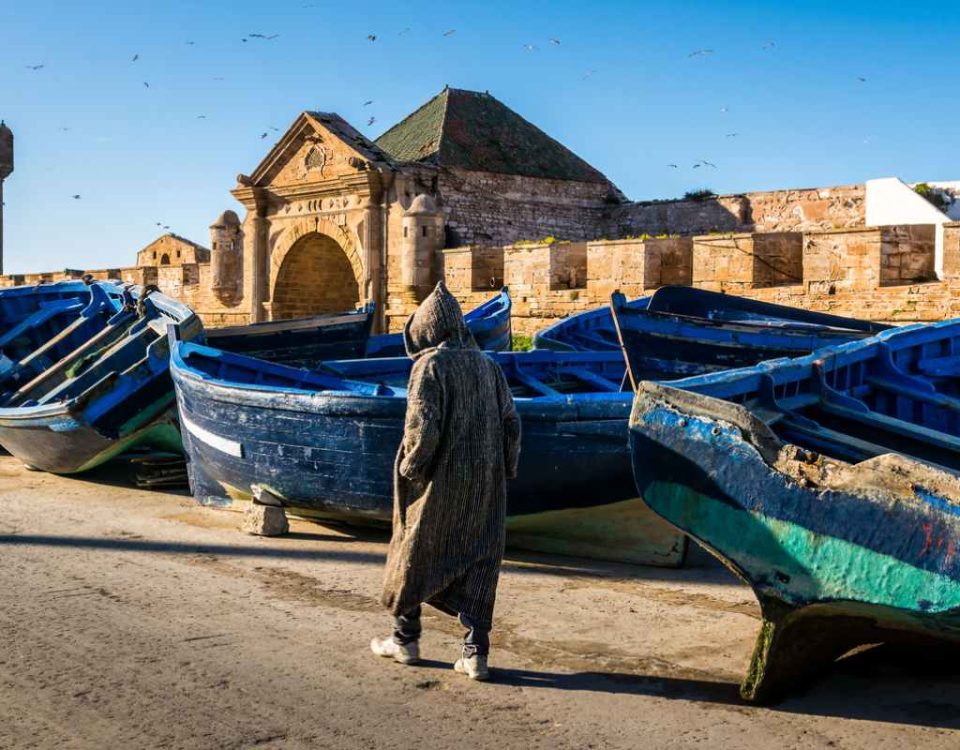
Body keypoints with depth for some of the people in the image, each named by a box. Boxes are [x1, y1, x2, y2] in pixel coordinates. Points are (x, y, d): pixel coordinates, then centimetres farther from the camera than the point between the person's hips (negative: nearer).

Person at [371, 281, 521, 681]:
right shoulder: (487, 365, 5)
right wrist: (503, 472, 14)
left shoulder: (429, 366, -12)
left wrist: (410, 467, -6)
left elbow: (422, 426, -21)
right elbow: (511, 423, 5)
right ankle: (476, 652, 3)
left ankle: (405, 638, 26)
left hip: (438, 483, -5)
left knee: (414, 554, 14)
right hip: (484, 483, 5)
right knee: (477, 565, 8)